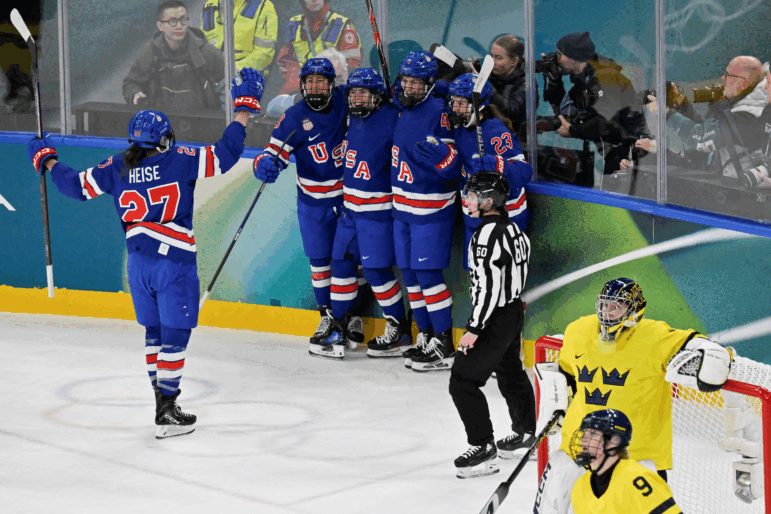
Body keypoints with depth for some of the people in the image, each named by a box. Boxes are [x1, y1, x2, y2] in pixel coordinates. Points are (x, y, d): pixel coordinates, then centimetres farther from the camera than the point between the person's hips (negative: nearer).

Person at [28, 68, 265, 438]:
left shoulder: (117, 168, 2)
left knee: (154, 330, 19)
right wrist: (243, 107, -2)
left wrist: (47, 160, 29)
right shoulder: (180, 160, -10)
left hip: (139, 262, 5)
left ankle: (163, 399, 25)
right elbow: (226, 154, -11)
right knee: (174, 334, -1)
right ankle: (166, 413, -2)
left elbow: (76, 185, 12)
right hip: (175, 262, -5)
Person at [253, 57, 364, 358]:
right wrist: (266, 165, -32)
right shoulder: (294, 118, -9)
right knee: (319, 258, 8)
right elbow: (276, 151, -11)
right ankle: (328, 315, 21)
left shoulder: (346, 102, -6)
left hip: (348, 193, -1)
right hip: (313, 200, 1)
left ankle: (348, 314, 8)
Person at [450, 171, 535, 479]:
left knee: (463, 381, -8)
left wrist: (473, 329, -22)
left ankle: (483, 449, -10)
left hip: (495, 319, -10)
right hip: (514, 312, 10)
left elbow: (488, 286, -26)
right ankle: (526, 435, 41)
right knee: (511, 374, 26)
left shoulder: (489, 234, -23)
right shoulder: (512, 229, 7)